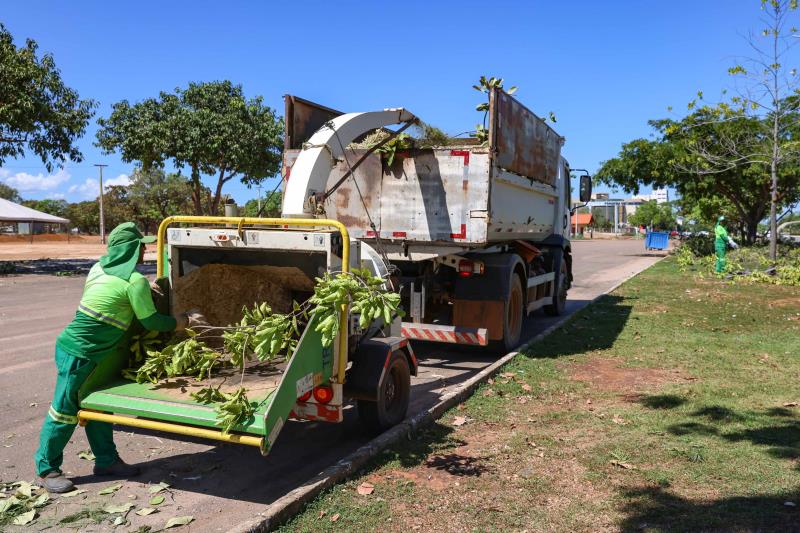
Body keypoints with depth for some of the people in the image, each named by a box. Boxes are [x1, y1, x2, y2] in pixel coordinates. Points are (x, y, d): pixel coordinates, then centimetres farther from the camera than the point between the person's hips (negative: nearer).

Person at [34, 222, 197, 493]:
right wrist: (178, 323, 6)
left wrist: (146, 290, 15)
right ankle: (46, 469, 17)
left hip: (88, 351, 9)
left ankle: (106, 460, 24)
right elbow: (150, 320, -11)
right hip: (78, 353, -9)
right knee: (65, 409, 4)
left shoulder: (100, 266, 5)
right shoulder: (135, 280, -19)